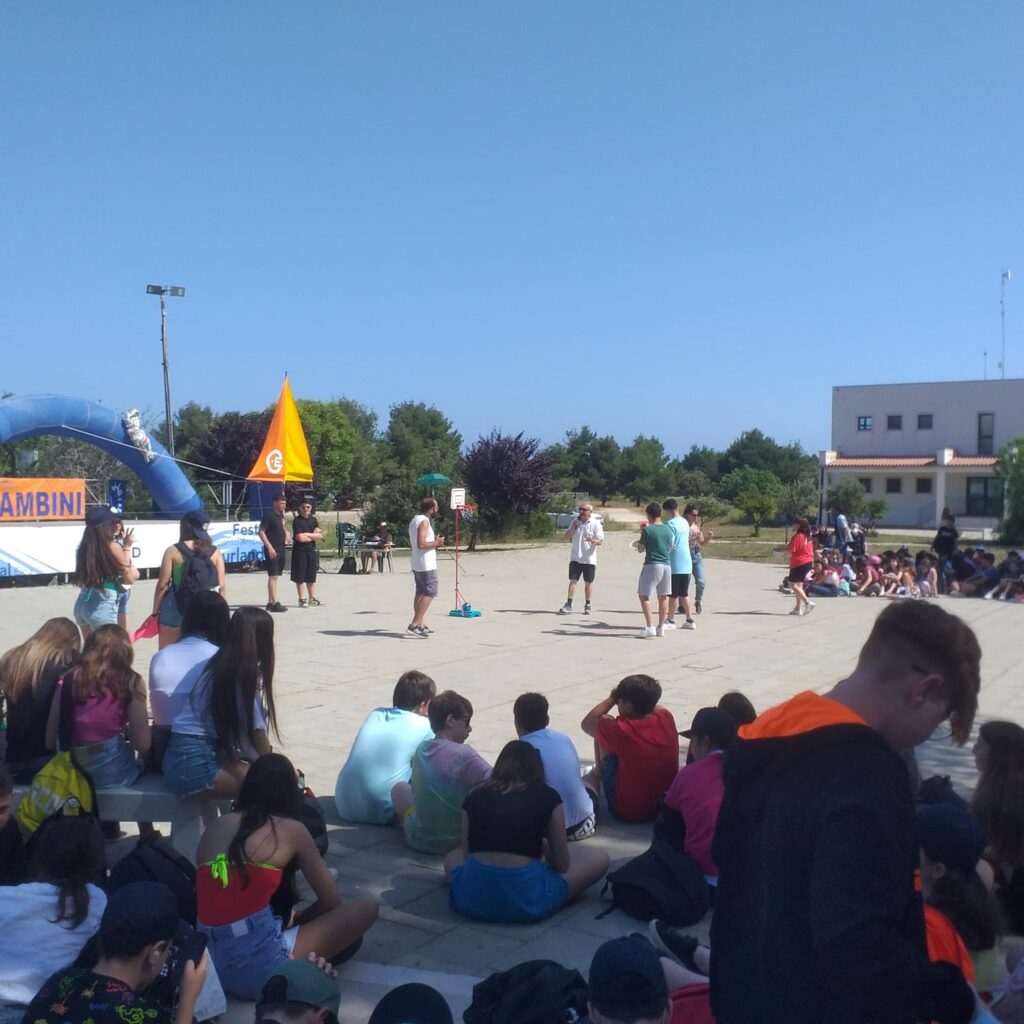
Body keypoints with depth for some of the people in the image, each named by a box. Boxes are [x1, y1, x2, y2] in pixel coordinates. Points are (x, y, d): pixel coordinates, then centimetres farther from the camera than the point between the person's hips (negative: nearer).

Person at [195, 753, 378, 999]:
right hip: (259, 967, -5)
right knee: (366, 906, 7)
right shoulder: (291, 829, 2)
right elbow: (332, 902, 8)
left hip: (209, 962, 6)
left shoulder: (215, 826, 12)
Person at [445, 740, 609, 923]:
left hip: (473, 898, 1)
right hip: (526, 900, 0)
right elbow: (561, 863, 10)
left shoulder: (475, 795, 13)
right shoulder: (547, 796, 7)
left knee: (452, 857, 37)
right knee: (599, 858, 20)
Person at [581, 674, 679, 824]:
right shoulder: (666, 718, -9)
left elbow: (586, 723, -1)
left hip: (628, 812, -5)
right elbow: (654, 708, 19)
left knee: (601, 735, 2)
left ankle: (598, 775, 27)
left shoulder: (621, 729, -22)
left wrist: (613, 697, 1)